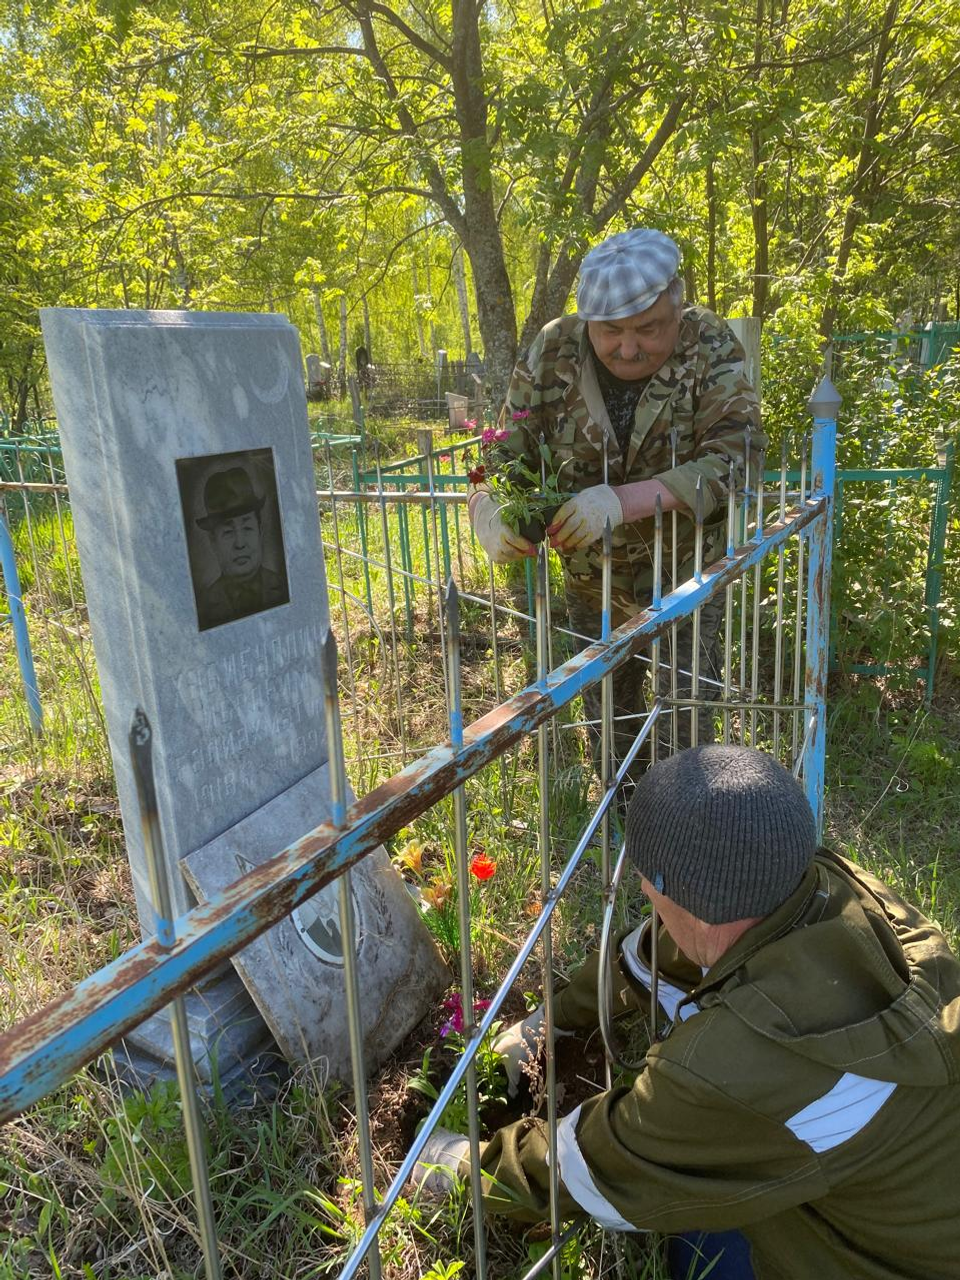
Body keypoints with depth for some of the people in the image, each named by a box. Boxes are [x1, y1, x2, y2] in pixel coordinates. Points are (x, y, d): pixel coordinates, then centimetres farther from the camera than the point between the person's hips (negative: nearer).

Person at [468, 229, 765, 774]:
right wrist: (487, 507, -32)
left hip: (685, 578, -2)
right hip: (591, 582, 3)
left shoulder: (711, 348, -17)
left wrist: (623, 500, -42)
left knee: (685, 725, 4)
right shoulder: (552, 352, -12)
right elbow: (510, 450, -8)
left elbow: (736, 457, -28)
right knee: (606, 717, 20)